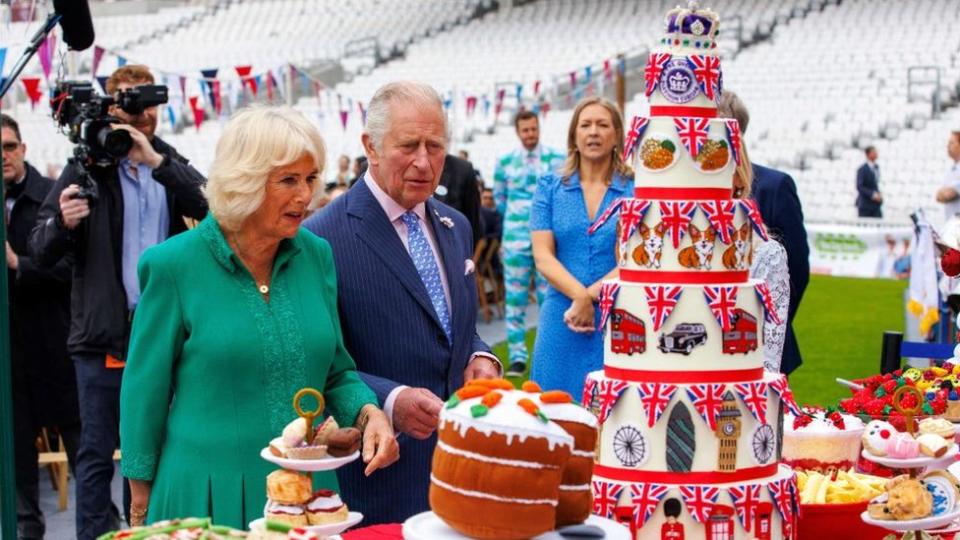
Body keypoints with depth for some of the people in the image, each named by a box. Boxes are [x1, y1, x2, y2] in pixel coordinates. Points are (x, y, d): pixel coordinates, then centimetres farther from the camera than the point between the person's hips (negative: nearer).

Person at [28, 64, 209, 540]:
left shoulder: (171, 165, 9)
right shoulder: (87, 167, 0)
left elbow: (211, 206, -10)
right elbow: (41, 250, -4)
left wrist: (156, 161, -19)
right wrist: (63, 222, -25)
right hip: (103, 335, -3)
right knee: (97, 453, 3)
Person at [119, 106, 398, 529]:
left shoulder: (316, 255, 2)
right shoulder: (174, 265, -10)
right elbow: (145, 393, -3)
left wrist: (367, 412, -10)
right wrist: (142, 504, 0)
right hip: (208, 495, -4)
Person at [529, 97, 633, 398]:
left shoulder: (636, 190, 2)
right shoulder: (550, 188, 8)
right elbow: (542, 257, -1)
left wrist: (591, 295, -16)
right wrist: (581, 296, -15)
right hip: (563, 319, 1)